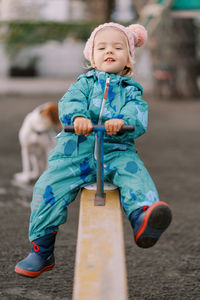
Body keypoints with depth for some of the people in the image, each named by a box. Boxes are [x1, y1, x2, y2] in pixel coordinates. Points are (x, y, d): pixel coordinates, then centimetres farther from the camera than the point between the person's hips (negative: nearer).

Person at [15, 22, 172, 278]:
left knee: (134, 173, -31)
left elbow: (138, 115, -5)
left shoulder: (131, 90, 15)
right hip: (77, 150, 0)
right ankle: (41, 251, -3)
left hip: (116, 151, 0)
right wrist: (78, 116, -27)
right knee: (48, 187, -16)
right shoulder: (84, 83, 18)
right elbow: (70, 102, -2)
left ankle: (142, 219, -54)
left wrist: (123, 121, -29)